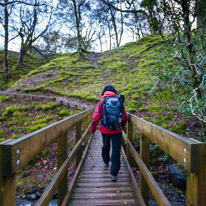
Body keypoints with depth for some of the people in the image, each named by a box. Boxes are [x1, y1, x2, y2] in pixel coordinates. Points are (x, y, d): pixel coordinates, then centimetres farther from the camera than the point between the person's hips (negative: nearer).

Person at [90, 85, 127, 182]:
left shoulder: (102, 102, -4)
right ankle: (114, 173, 0)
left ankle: (106, 162, 46)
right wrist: (122, 126, 21)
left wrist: (93, 128, 3)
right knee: (116, 150, 1)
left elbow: (96, 117, -7)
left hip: (105, 130, 1)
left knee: (105, 147, 24)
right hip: (117, 130, 0)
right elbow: (124, 117, 6)